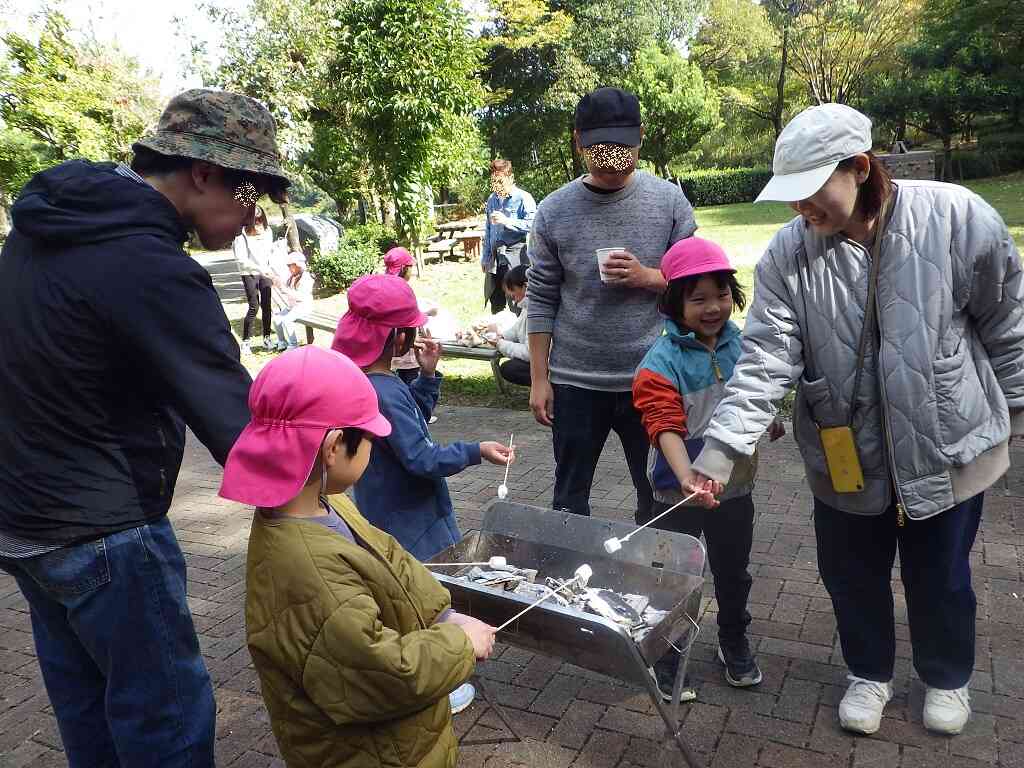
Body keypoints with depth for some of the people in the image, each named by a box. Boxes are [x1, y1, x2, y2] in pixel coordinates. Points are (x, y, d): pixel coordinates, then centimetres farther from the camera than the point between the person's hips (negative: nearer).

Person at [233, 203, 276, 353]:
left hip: (265, 272, 4)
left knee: (266, 306, 5)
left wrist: (272, 273, 5)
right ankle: (245, 341, 2)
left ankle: (267, 338, 16)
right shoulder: (242, 235, -15)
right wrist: (260, 269, -26)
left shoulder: (267, 231, 0)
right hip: (249, 274, -4)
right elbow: (242, 260, -18)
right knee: (254, 307, -7)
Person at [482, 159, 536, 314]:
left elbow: (532, 224, -15)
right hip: (494, 259, 6)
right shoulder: (492, 199, 15)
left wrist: (506, 221, -17)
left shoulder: (523, 198, -4)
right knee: (495, 303, 12)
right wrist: (485, 257, 18)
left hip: (516, 259, -6)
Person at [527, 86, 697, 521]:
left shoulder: (669, 201, -2)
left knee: (659, 497, 15)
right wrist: (539, 379, -1)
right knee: (570, 499, 13)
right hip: (575, 381, 0)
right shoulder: (554, 211, -2)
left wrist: (648, 277, -17)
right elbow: (541, 301, 0)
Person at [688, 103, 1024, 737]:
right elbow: (765, 360, -19)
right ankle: (870, 673, 46)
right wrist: (720, 448, -29)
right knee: (851, 575, 16)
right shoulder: (788, 254, -12)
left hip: (947, 445, -1)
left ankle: (948, 678, 48)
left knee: (940, 578, 17)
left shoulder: (957, 216, -16)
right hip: (846, 454, 2)